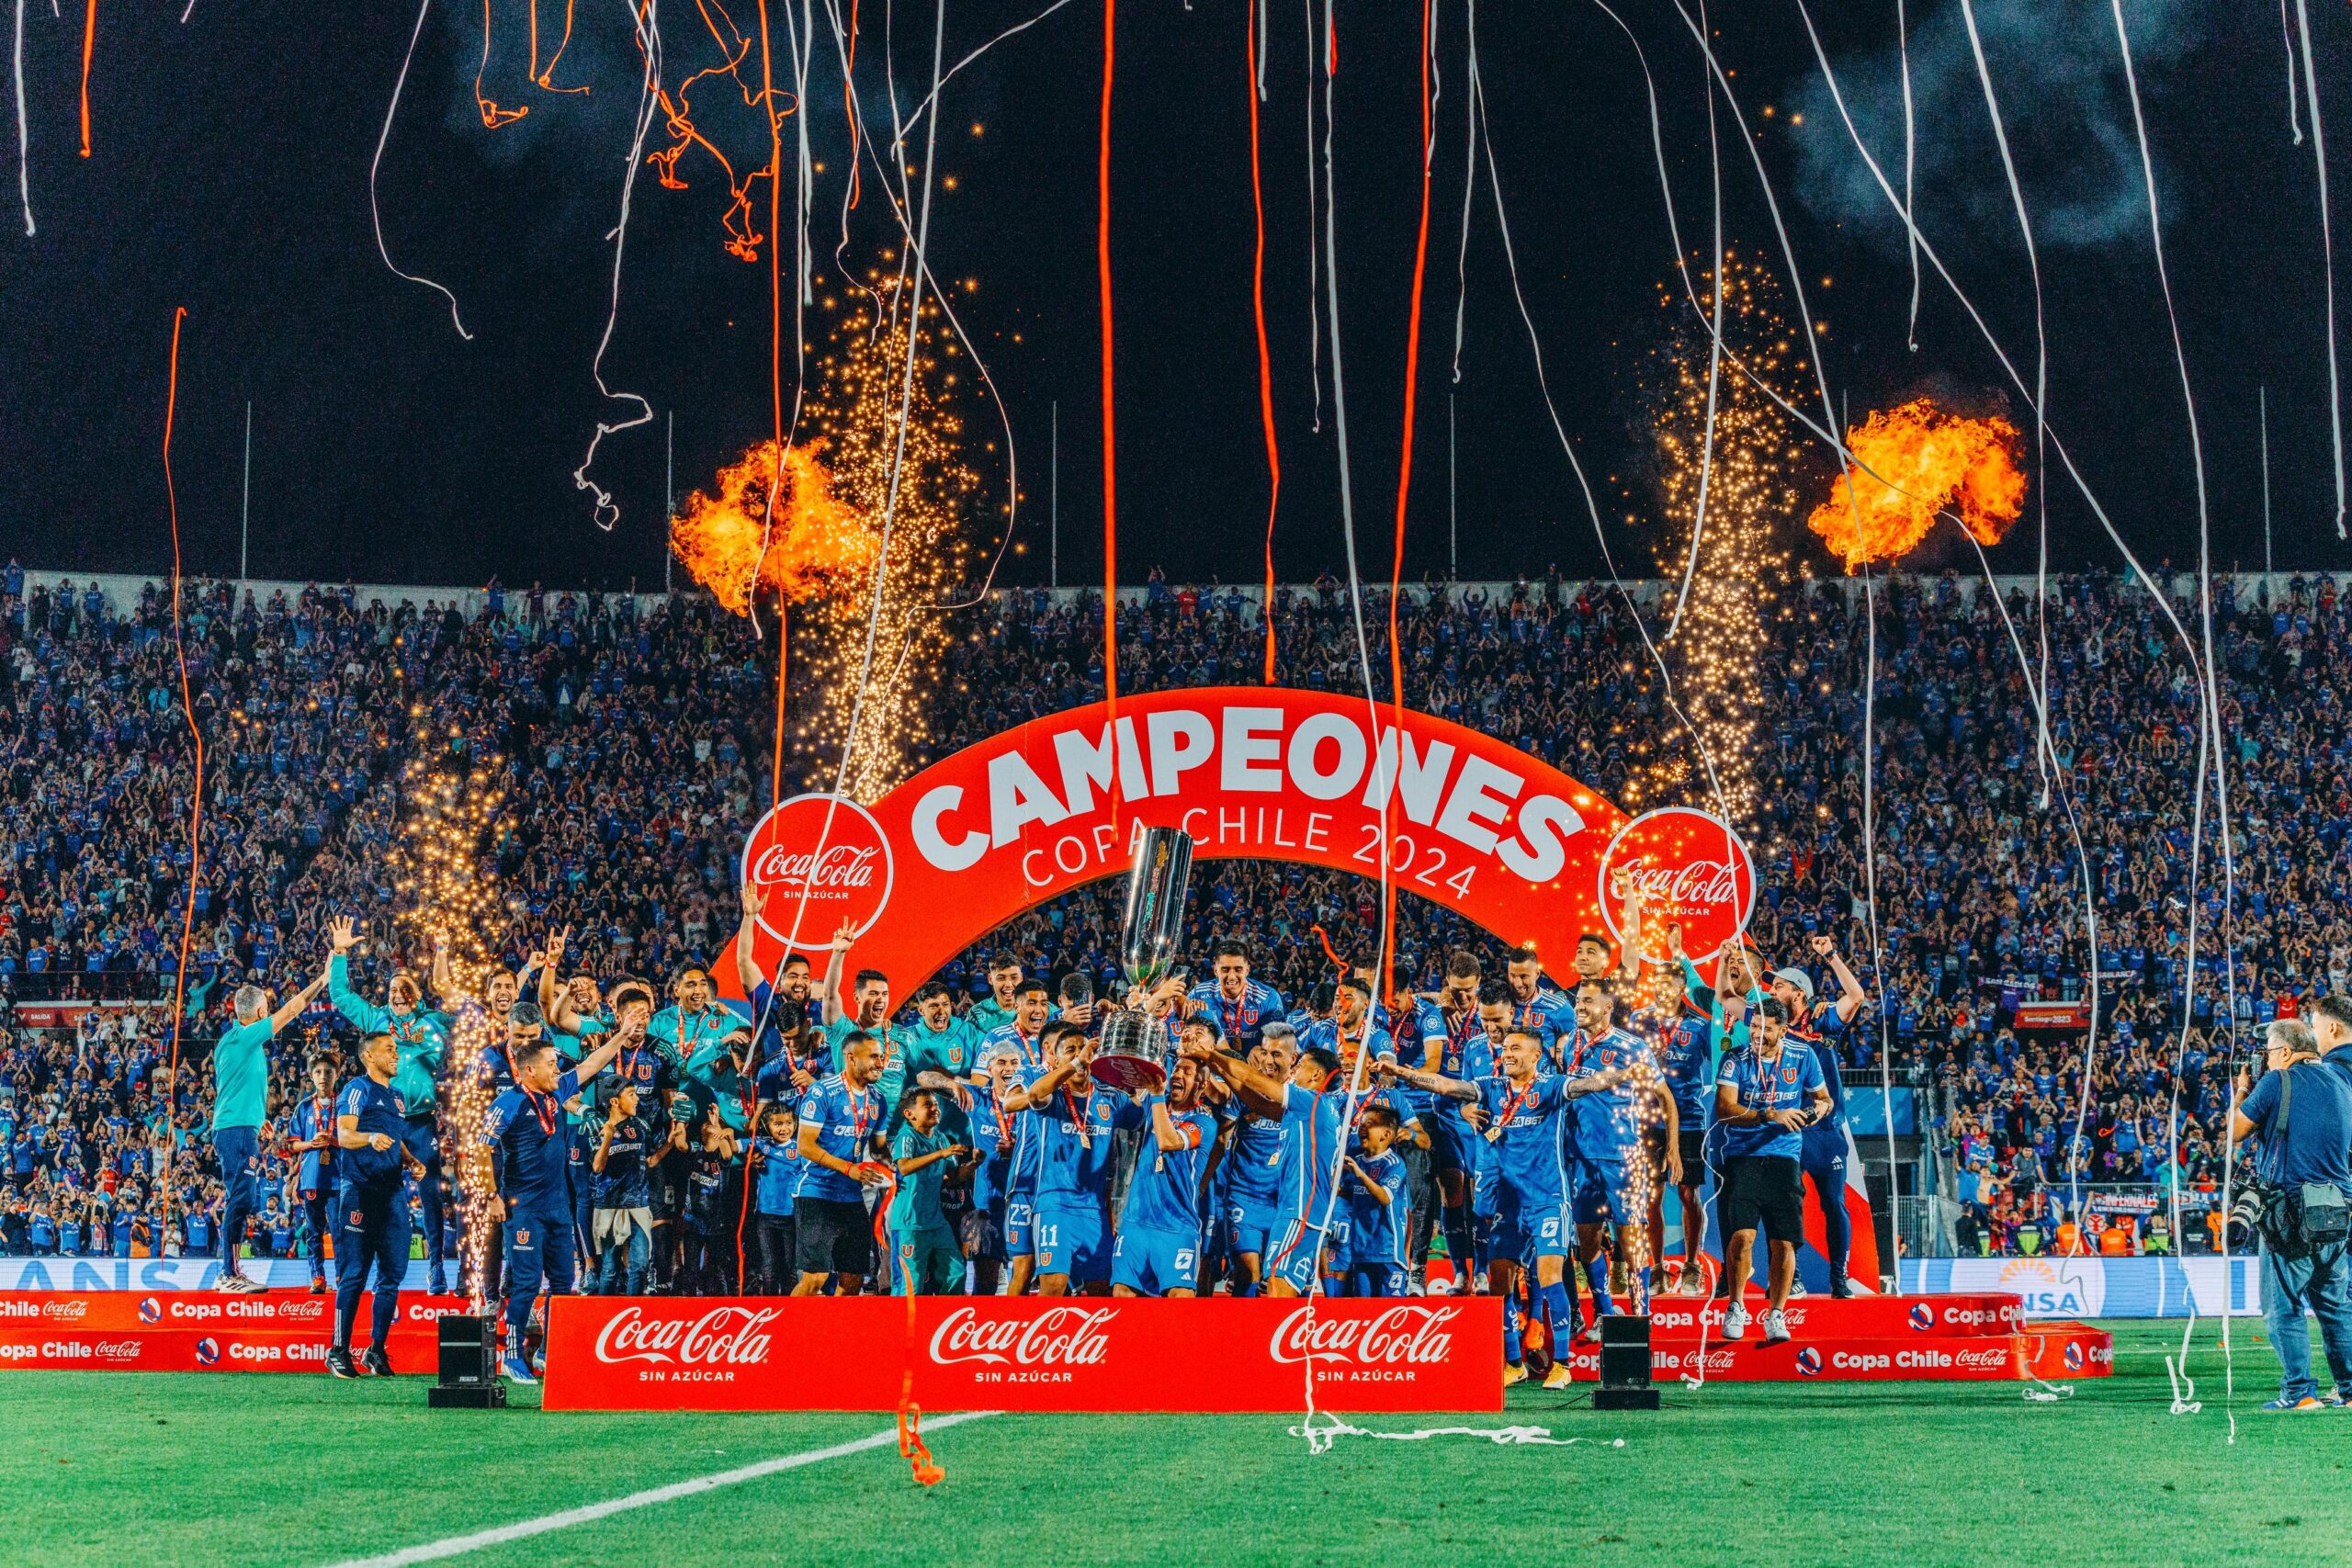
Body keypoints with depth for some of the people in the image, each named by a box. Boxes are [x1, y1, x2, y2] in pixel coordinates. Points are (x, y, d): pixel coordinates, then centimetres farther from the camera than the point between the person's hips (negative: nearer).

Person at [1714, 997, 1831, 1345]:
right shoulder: (1735, 1061, -3)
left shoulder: (1803, 1058, 5)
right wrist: (1771, 1114, -25)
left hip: (1783, 1158, 2)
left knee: (1784, 1241, -3)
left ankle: (1776, 1314, 14)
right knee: (1742, 1235, -14)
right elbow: (1724, 1109, -14)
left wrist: (1819, 1108, -7)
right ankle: (1736, 1308, 7)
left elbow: (1824, 1098, 18)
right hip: (1742, 1157, -2)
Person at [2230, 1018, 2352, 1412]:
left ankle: (2299, 1393, -3)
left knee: (2283, 1307, 0)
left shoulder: (2277, 1083, -7)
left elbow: (2234, 1131, -3)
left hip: (2292, 1211, -6)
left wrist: (2241, 1091, 15)